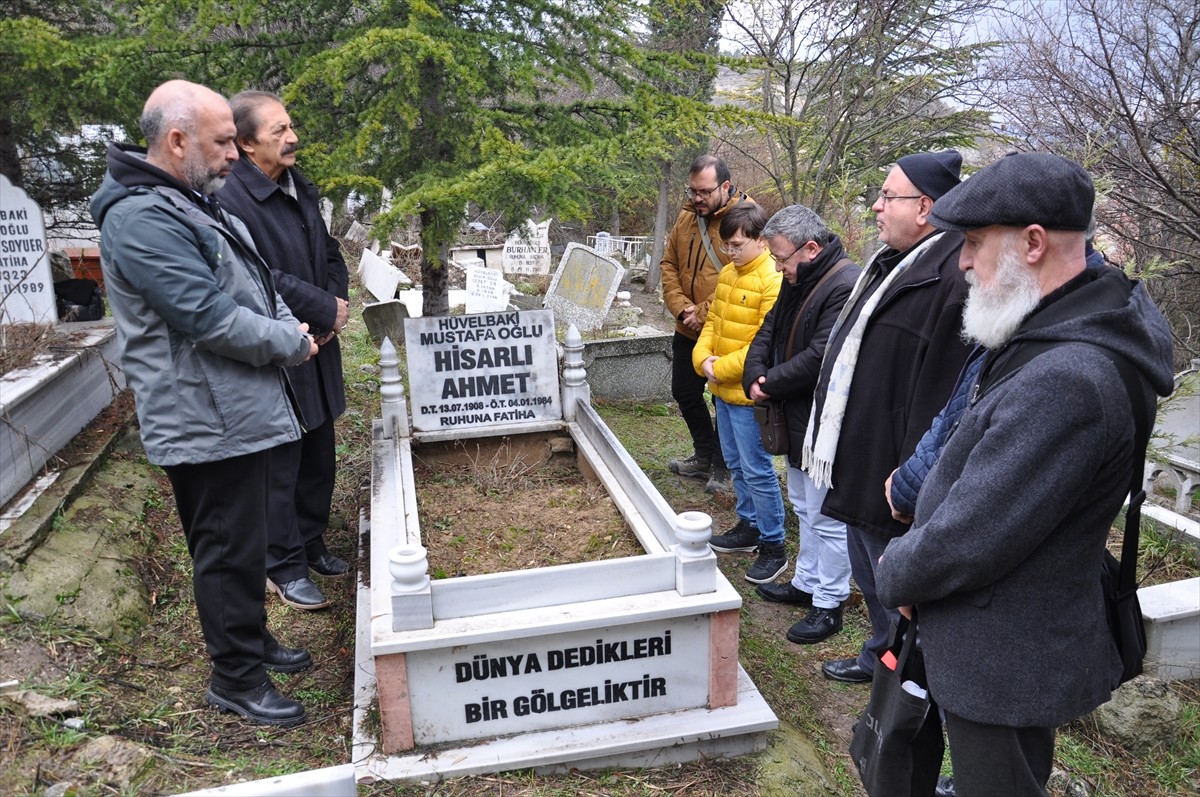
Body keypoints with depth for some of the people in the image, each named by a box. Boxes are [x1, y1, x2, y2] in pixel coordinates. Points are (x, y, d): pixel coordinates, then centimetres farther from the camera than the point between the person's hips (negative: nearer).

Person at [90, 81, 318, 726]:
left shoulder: (195, 203, 13)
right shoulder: (141, 219, -20)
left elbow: (255, 282, 19)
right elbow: (208, 317, -26)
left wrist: (290, 329, 1)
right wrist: (291, 344, -12)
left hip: (237, 408, 10)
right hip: (205, 420, -10)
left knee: (243, 538, 21)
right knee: (229, 548, 1)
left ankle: (251, 639, 37)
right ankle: (235, 678, 17)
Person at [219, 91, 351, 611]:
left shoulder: (301, 189, 10)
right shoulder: (232, 200, -18)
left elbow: (330, 255, 16)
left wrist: (335, 305, -3)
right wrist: (326, 310, -15)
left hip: (317, 351, 8)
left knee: (319, 457, 18)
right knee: (280, 466, 4)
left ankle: (311, 545, 35)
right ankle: (285, 567, 20)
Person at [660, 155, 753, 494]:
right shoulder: (686, 217, 5)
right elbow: (669, 264, 8)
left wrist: (702, 314, -20)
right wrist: (680, 307, -8)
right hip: (686, 331, 7)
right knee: (684, 393, 18)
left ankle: (721, 466, 26)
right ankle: (704, 455, 38)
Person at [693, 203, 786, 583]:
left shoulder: (773, 281, -18)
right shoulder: (728, 274, 10)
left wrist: (721, 368, -18)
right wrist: (703, 358, -3)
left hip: (748, 394, -9)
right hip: (722, 390, 9)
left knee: (757, 471, -1)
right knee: (736, 464, 19)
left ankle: (773, 546, 12)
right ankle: (749, 527, 35)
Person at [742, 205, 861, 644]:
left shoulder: (846, 287, -23)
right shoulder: (799, 280, 10)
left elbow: (819, 359, -28)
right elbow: (768, 332, 12)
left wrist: (770, 384, -16)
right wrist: (756, 376, -6)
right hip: (799, 419, 10)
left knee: (826, 517, 2)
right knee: (804, 506, 22)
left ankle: (829, 604, 16)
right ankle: (806, 583, 38)